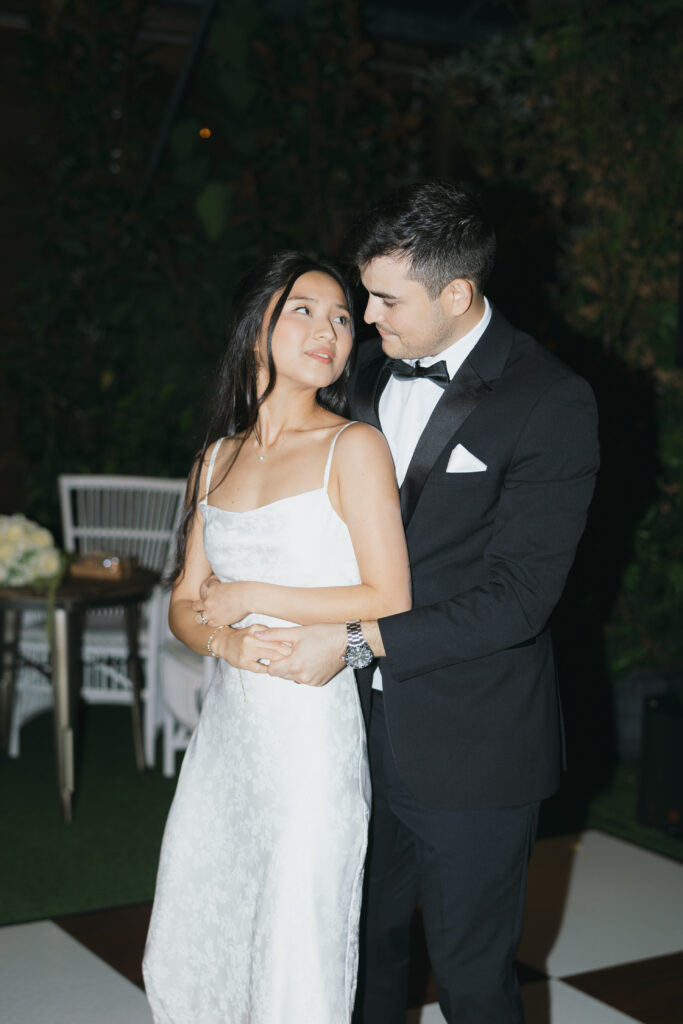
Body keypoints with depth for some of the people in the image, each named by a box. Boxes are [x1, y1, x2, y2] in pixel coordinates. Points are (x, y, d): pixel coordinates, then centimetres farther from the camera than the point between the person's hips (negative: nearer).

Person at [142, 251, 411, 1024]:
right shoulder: (218, 459, 10)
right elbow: (185, 606, 10)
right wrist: (227, 642, -12)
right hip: (228, 723, 6)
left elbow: (389, 600, -13)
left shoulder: (353, 448, -7)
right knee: (185, 952, 15)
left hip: (312, 729, -6)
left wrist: (249, 596, -9)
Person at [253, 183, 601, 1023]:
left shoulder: (550, 402, -15)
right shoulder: (372, 374, 7)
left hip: (471, 747, -6)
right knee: (366, 945, 19)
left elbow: (518, 596, -19)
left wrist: (359, 638, -22)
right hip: (370, 725, 6)